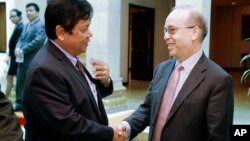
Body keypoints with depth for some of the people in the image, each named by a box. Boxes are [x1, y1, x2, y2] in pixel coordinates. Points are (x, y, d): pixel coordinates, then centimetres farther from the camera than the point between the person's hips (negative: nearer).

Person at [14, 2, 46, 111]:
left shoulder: (41, 25, -11)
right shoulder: (26, 26, 19)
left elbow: (38, 41, -23)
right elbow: (21, 39, 16)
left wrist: (23, 50, -19)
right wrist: (17, 48, -6)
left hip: (32, 61, -8)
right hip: (22, 60, 9)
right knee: (20, 83, 13)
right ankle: (19, 104, 24)